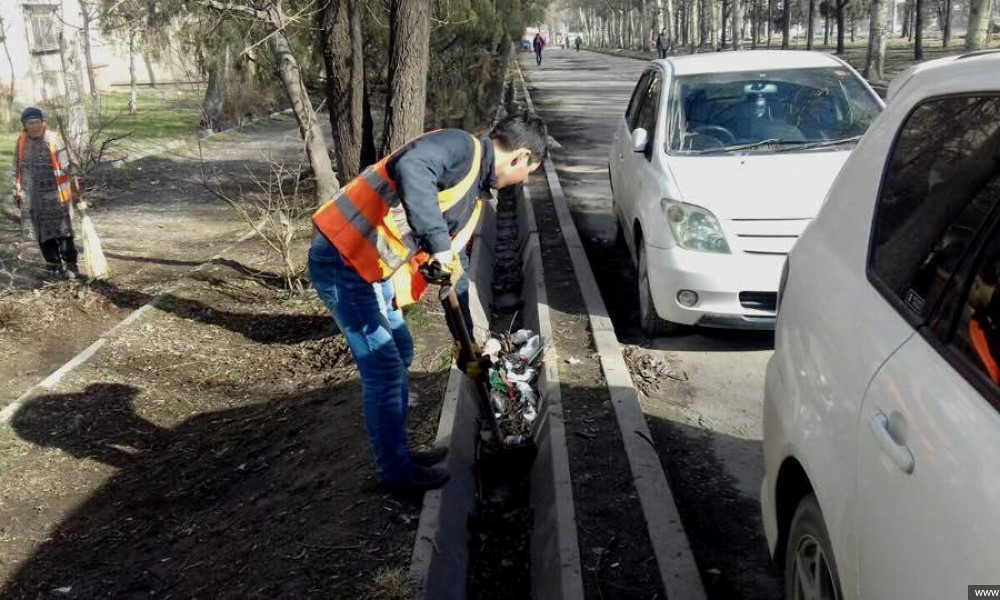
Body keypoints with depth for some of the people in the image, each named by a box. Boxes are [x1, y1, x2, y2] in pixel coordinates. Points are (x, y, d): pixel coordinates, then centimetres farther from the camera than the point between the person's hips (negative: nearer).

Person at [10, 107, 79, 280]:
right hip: (33, 197, 5)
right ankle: (53, 264, 19)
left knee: (62, 230, -5)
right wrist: (17, 192, 16)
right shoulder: (21, 142, 6)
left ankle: (70, 265, 1)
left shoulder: (54, 139, -7)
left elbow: (65, 167, -7)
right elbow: (17, 169, 16)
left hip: (54, 194, -5)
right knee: (42, 233, 9)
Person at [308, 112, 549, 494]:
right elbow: (411, 168, -34)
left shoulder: (474, 196, 17)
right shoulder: (462, 147, -12)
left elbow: (455, 269, 23)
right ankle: (397, 473, 17)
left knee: (400, 354, 20)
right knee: (384, 369, -1)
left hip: (372, 267, 10)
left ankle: (397, 452, 37)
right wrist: (438, 243, -35)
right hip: (342, 258, -10)